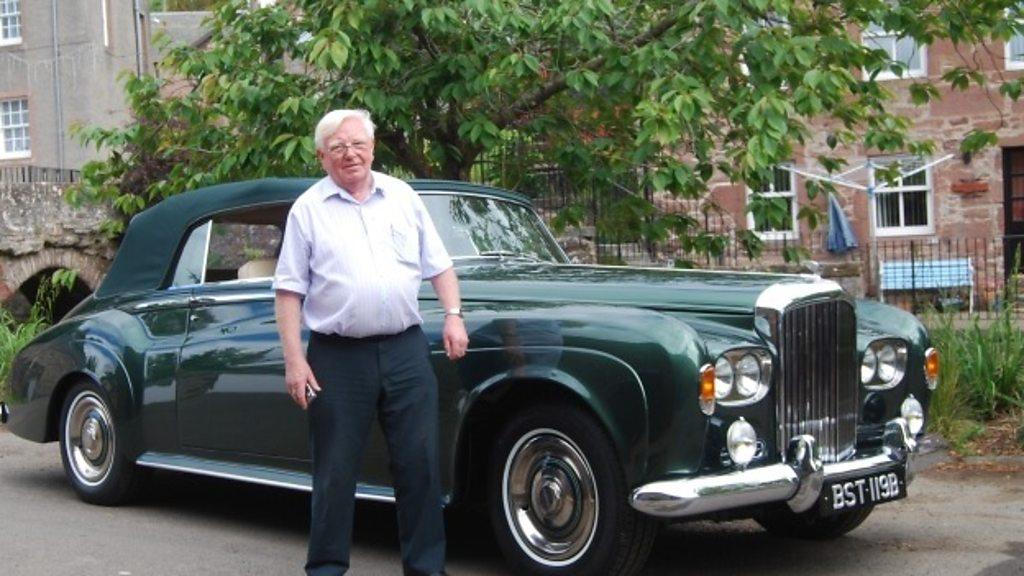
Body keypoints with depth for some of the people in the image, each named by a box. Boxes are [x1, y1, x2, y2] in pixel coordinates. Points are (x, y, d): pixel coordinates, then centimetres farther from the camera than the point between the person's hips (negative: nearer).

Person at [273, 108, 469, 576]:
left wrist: (453, 317, 1)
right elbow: (289, 290, 0)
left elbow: (438, 265, 15)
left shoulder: (403, 196, 11)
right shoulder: (308, 209, 2)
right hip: (338, 358, -2)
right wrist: (293, 359, -7)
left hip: (406, 349, 2)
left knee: (420, 463, 5)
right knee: (336, 472, 5)